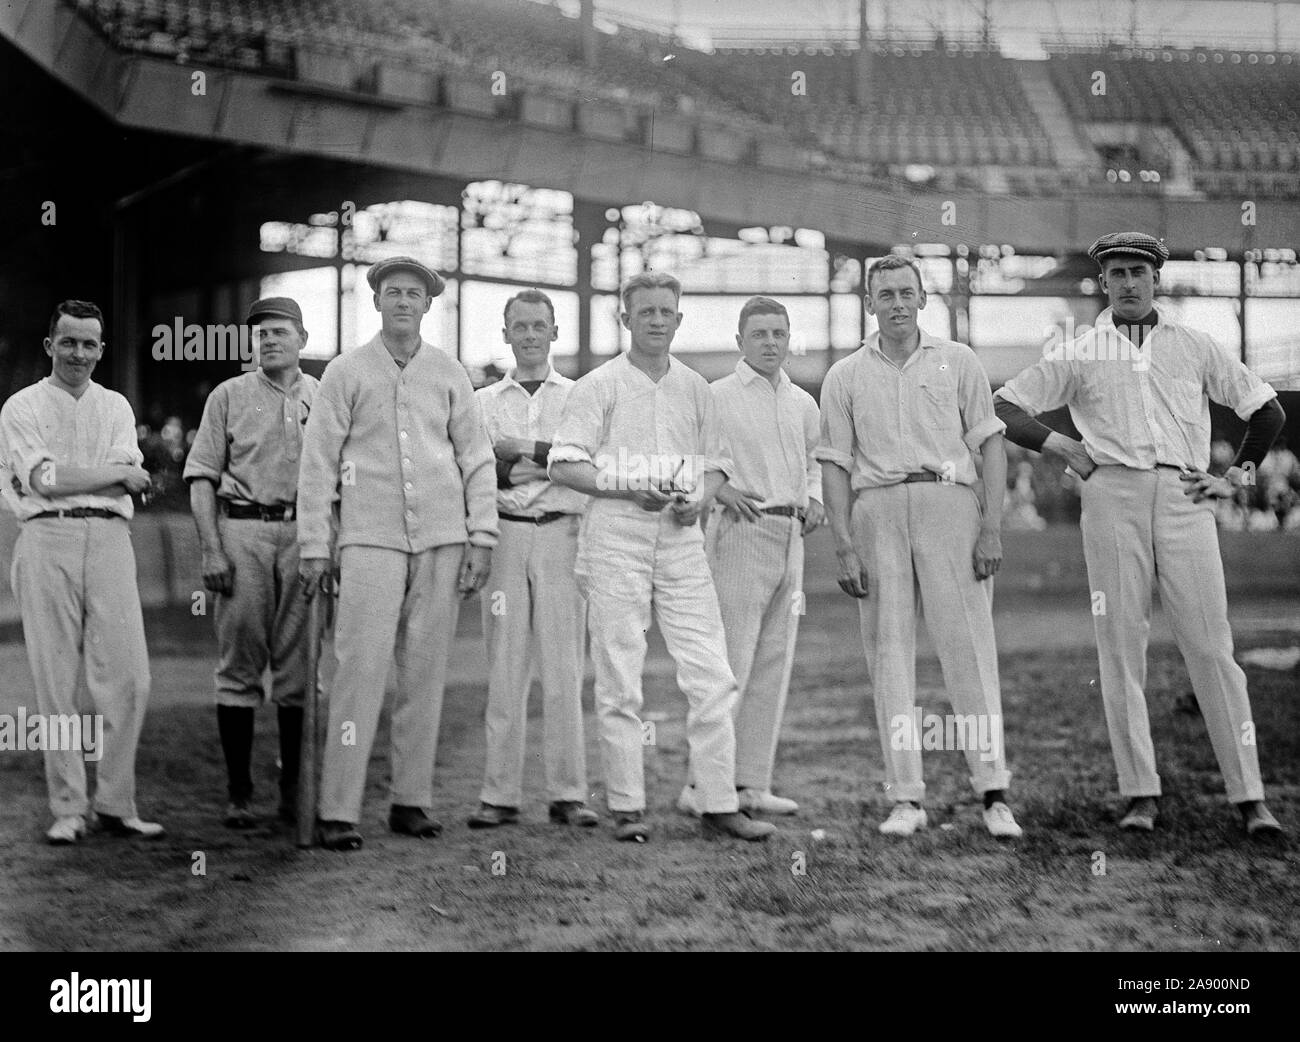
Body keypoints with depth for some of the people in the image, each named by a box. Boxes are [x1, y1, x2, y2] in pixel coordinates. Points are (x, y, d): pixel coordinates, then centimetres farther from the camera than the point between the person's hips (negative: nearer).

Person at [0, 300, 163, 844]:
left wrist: (64, 479, -7)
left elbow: (126, 482, 3)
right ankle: (67, 809, 4)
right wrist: (115, 474, -2)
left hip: (110, 540, 3)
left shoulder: (116, 407, 18)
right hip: (47, 541, -2)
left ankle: (115, 804, 4)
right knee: (55, 681, -2)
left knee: (129, 678, -6)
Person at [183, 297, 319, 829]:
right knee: (239, 666, -1)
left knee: (299, 666, 1)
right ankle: (238, 793, 4)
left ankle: (295, 790, 9)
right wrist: (212, 550, -8)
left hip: (304, 533, 2)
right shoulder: (229, 396, 7)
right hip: (242, 530, -1)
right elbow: (201, 476, 3)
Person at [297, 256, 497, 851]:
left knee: (425, 671, 4)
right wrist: (313, 546, -1)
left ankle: (411, 801, 12)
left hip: (441, 539, 3)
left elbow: (477, 459, 11)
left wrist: (481, 539, 3)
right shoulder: (346, 373, 3)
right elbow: (318, 462, 3)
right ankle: (338, 810, -7)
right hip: (371, 539, -3)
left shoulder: (449, 375, 10)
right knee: (360, 667, -9)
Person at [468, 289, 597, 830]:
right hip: (504, 536, 1)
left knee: (564, 668, -2)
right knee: (504, 669, 0)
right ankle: (500, 795, 3)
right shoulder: (483, 402, 15)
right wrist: (506, 470, -10)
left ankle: (568, 793, 2)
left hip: (560, 536, -1)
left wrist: (524, 450, -10)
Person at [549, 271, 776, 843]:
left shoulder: (695, 388, 14)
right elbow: (563, 465, -5)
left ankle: (719, 805, 2)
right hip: (616, 535, -4)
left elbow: (714, 463, 20)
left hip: (681, 537, 4)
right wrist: (632, 490, -15)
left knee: (711, 677, -2)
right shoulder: (598, 385, 0)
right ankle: (626, 807, 5)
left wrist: (699, 498, -2)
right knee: (619, 680, -1)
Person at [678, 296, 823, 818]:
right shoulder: (716, 397, -3)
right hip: (741, 531, -7)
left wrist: (814, 501, 11)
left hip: (790, 537, 7)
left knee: (774, 663, 6)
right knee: (730, 661, -11)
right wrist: (717, 486, -18)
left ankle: (752, 784, 11)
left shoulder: (804, 404, 15)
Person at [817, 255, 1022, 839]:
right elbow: (835, 464, 8)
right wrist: (843, 546, -3)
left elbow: (990, 445, 7)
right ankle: (906, 798, 3)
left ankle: (994, 793, -6)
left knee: (968, 644, -8)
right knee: (888, 652, 0)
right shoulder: (845, 376, 13)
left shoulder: (958, 362, 11)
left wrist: (991, 527, -4)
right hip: (877, 510, 1)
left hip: (949, 502, -1)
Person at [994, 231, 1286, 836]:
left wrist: (1235, 478, 10)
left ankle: (1250, 797, -6)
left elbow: (1268, 412, 19)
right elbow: (1002, 410, 11)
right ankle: (1140, 794, 3)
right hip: (1111, 496, 0)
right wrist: (1063, 448, 1)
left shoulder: (1194, 347, 16)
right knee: (1120, 645, -2)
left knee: (1210, 646, -6)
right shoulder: (1079, 356, 13)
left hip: (1183, 497, 0)